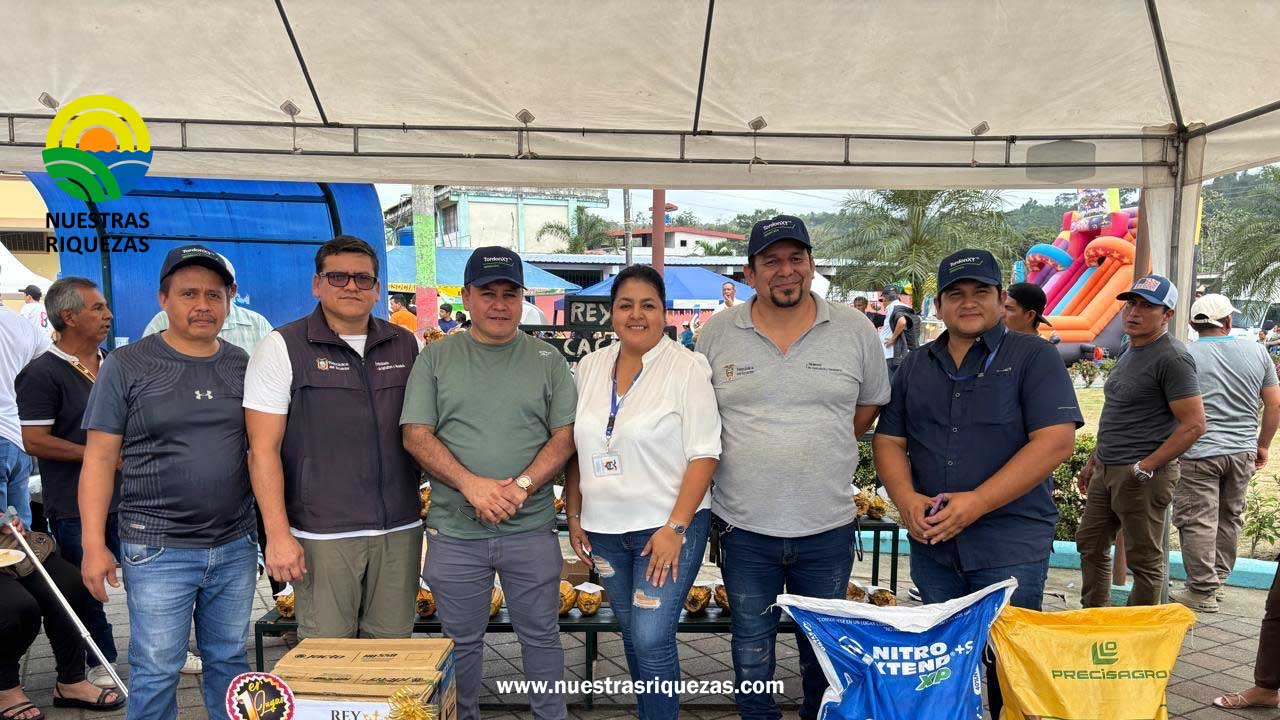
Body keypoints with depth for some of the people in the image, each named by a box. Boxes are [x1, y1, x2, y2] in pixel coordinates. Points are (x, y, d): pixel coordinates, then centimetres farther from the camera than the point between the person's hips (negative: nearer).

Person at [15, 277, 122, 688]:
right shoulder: (43, 374, -11)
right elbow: (34, 441, -16)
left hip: (122, 497, 6)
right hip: (74, 506, -6)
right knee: (86, 587, 7)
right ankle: (99, 663, 23)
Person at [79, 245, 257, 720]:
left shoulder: (242, 365, 6)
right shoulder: (126, 365, -3)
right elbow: (99, 459, -3)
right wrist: (94, 545, -9)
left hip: (236, 546, 3)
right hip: (158, 551, -3)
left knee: (230, 662, 15)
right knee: (156, 672, 6)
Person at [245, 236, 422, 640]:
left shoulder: (407, 346, 9)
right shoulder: (283, 349, -2)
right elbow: (263, 450, -5)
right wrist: (278, 535, -11)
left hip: (400, 530, 4)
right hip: (323, 535, -3)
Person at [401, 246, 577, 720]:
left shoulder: (547, 360, 4)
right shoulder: (436, 357, 4)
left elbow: (566, 435, -2)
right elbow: (416, 435, -3)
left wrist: (521, 487, -16)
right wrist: (472, 484, -16)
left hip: (531, 529, 0)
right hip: (455, 532, 0)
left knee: (541, 636, 13)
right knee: (461, 643, 15)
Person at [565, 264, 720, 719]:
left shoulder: (687, 367, -9)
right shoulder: (590, 367, 6)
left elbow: (704, 455, -12)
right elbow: (575, 449, 13)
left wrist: (675, 528, -17)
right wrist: (574, 517, 9)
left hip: (668, 525, -5)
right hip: (605, 529, 5)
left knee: (652, 639, -7)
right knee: (632, 634, 16)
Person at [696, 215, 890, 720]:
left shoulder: (856, 330, -1)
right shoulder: (717, 332, -1)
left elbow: (871, 402, 11)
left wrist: (827, 450, 6)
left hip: (828, 527, 0)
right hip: (743, 526, 0)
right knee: (751, 652, 16)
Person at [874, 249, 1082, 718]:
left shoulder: (1033, 357, -3)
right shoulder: (915, 367, 11)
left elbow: (1056, 441, -13)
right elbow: (888, 440, 11)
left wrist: (977, 502, -20)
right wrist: (907, 499, -9)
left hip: (1011, 551, -4)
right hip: (931, 546, 4)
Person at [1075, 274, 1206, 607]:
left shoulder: (1172, 358, -15)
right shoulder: (1130, 354, 14)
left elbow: (1194, 424, -20)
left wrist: (1144, 468, -20)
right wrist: (1093, 461, 21)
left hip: (1143, 476, -10)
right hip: (1107, 470, 10)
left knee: (1145, 560, 3)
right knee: (1090, 544, 17)